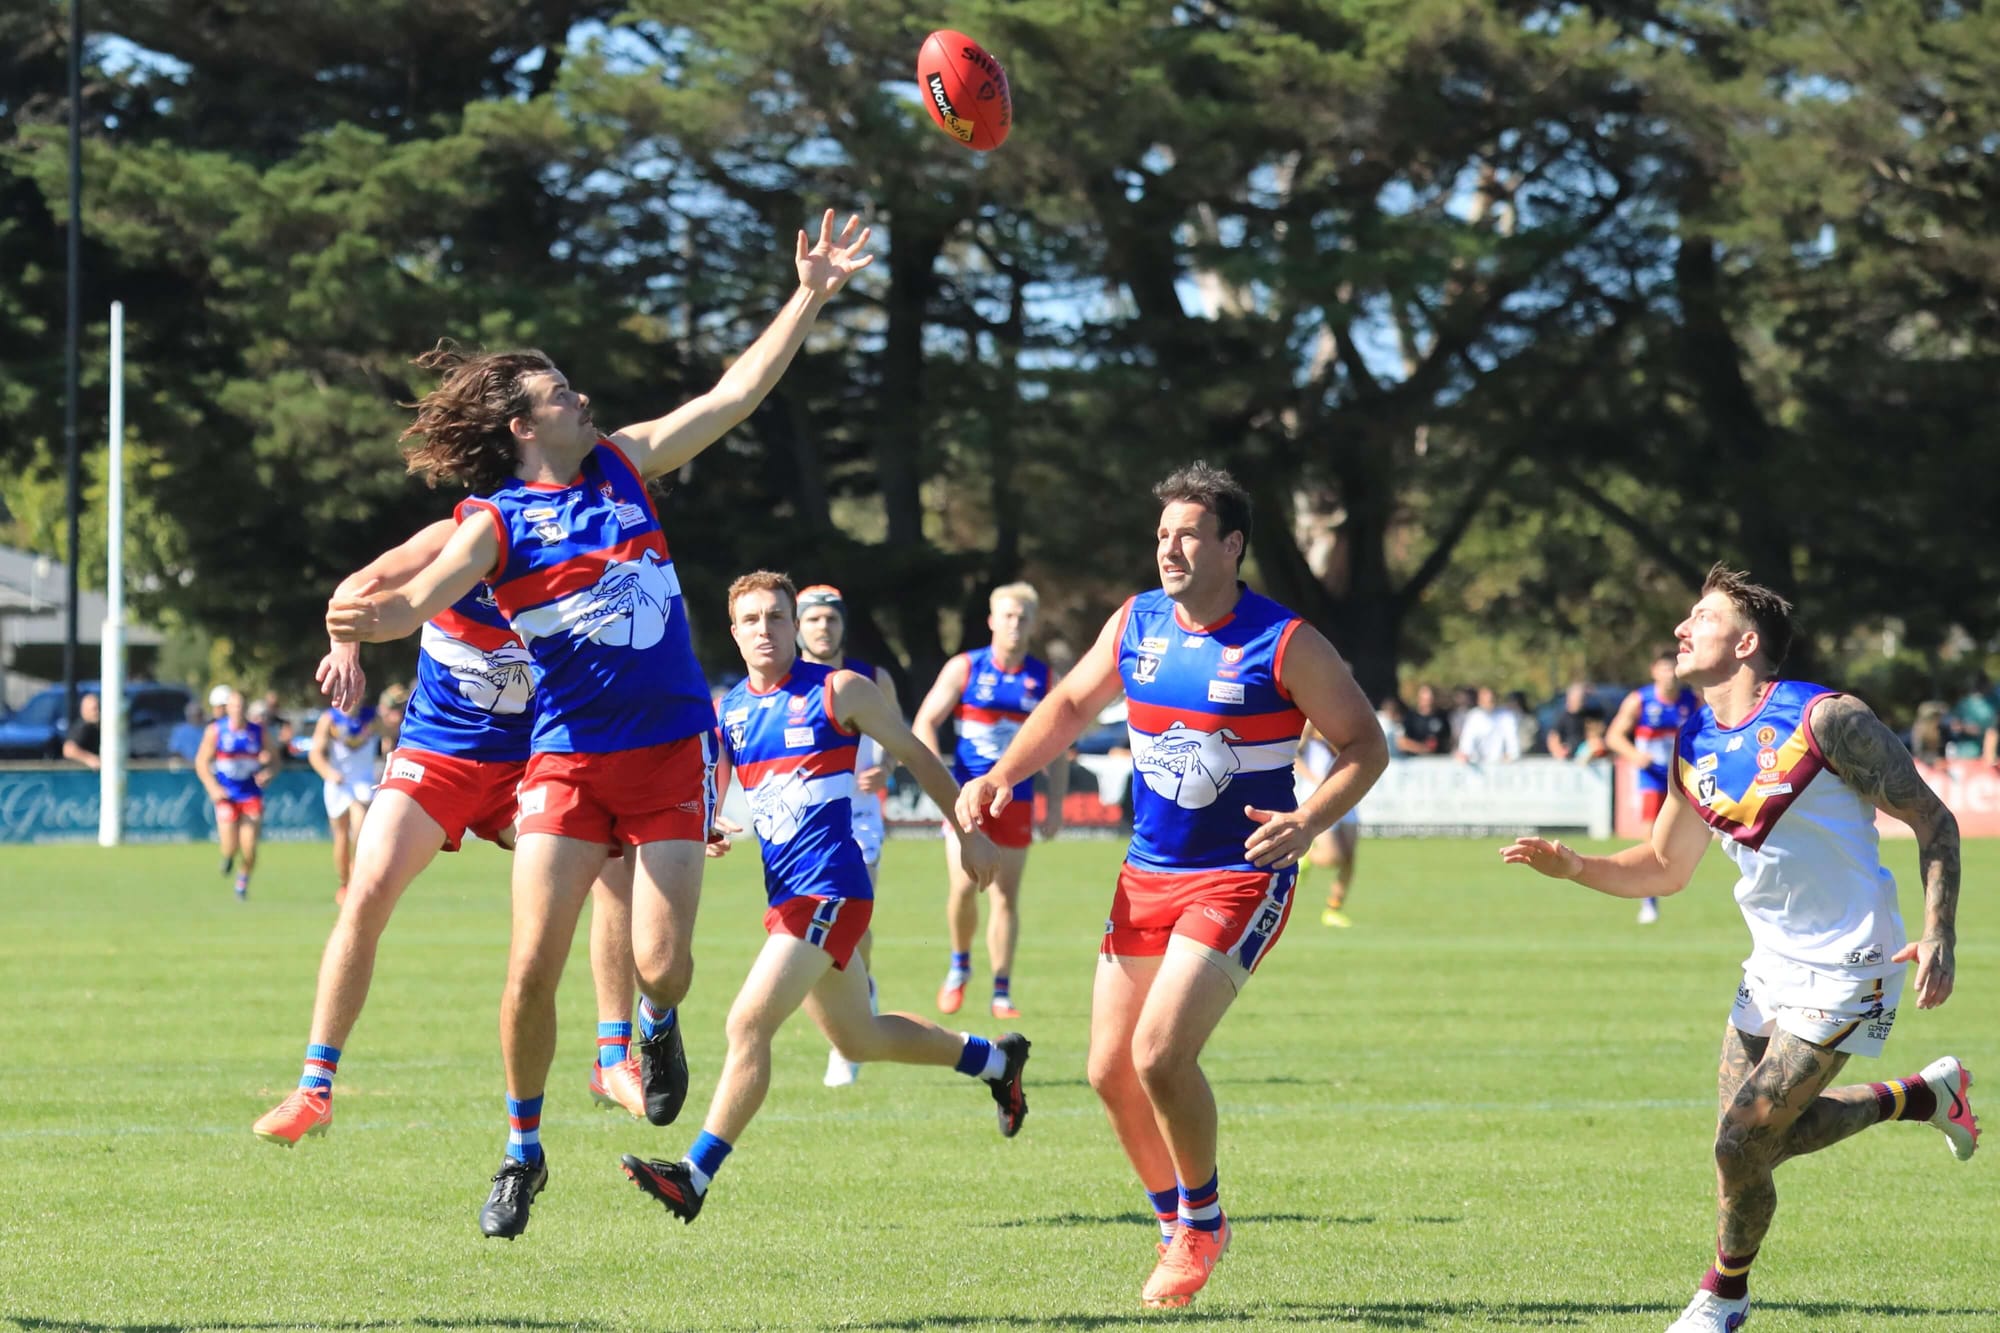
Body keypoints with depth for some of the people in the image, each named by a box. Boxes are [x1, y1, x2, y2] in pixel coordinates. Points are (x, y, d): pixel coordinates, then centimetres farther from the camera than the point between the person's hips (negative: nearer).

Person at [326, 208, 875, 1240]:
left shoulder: (622, 465, 7)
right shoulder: (494, 523, -4)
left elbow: (737, 392, 11)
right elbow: (427, 594, -22)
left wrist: (811, 296, 7)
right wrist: (377, 618, -44)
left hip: (672, 749, 2)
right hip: (567, 759, -2)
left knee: (661, 963, -8)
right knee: (531, 970, -9)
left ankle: (657, 1026, 30)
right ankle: (522, 1153, 12)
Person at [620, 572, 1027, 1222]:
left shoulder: (839, 691, -4)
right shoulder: (727, 711, 11)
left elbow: (917, 756, 5)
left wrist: (968, 831, 11)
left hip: (829, 890, -8)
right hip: (784, 896, 8)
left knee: (748, 1023, -16)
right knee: (858, 1038, 20)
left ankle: (695, 1176, -15)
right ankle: (997, 1060, 41)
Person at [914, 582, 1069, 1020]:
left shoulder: (1043, 679, 6)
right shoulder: (964, 669, -1)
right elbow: (923, 725, -2)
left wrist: (1056, 806, 4)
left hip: (1015, 801, 2)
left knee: (1006, 897, 0)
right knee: (964, 887, -14)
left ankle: (1002, 992, 6)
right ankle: (960, 964, 12)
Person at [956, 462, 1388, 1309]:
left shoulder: (1284, 644, -12)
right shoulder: (1137, 623, 3)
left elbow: (1364, 745, -9)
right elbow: (1072, 704, 18)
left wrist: (1307, 823, -25)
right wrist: (1002, 777, 3)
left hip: (1240, 882, -6)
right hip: (1147, 879, 6)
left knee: (1161, 1055, -20)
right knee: (1110, 1070, 4)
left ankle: (1203, 1225, 3)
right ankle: (1177, 1225, 24)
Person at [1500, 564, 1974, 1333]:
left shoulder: (1826, 720, -17)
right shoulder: (1694, 749, 4)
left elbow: (1933, 821, -12)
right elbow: (1666, 868, 17)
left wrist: (1939, 935, -23)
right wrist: (1573, 867, -2)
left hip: (1845, 973, -8)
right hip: (1774, 965, 8)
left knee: (1741, 1144, -9)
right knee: (1765, 1139, 11)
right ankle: (1927, 1094, 32)